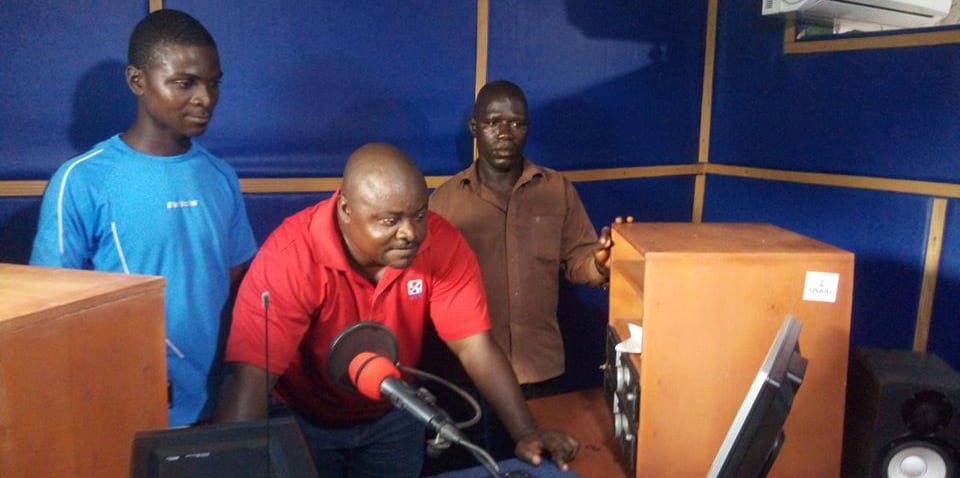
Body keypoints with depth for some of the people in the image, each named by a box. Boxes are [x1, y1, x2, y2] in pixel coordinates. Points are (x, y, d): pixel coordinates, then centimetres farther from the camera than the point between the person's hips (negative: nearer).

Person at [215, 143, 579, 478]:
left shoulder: (441, 244, -23)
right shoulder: (291, 256, -33)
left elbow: (473, 344, -22)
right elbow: (252, 376, -37)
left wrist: (525, 433, -31)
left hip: (393, 417, 3)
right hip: (302, 419, -3)